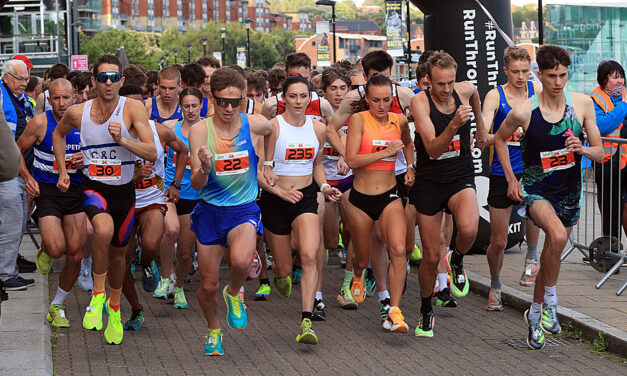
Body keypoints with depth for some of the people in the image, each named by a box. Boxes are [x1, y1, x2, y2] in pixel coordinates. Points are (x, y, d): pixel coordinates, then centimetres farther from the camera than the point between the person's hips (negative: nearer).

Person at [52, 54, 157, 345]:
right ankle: (98, 296, -14)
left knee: (117, 253, 15)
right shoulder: (77, 113, -7)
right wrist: (62, 171, 11)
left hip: (124, 190, 1)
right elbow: (58, 134, 17)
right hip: (93, 187, -1)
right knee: (104, 229, -33)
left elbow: (152, 153, -18)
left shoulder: (132, 108, -13)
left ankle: (114, 306, 44)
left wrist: (122, 140, -33)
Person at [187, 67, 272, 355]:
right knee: (208, 285, 7)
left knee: (240, 261, -31)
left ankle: (233, 294, 4)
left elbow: (272, 130, 18)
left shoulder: (255, 124, -9)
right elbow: (196, 184, -13)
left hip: (244, 209, -1)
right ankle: (213, 331, 38)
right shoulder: (200, 130, -10)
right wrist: (204, 167, -32)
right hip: (210, 211, 1)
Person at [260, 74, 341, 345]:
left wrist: (325, 186, 5)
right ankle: (278, 272, 49)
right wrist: (279, 190, -25)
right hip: (274, 201, -2)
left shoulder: (317, 128, 5)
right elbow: (260, 171, -10)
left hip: (306, 198, 2)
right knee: (284, 268, 8)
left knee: (309, 256, -22)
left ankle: (306, 323, -24)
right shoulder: (273, 126, -9)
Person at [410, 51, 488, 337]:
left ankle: (457, 261, 5)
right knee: (431, 256, 3)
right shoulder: (420, 101, -16)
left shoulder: (465, 90, -5)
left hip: (461, 178, 1)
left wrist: (481, 127, 31)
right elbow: (433, 150, -25)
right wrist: (454, 125, -39)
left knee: (468, 229, -31)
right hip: (429, 182, -1)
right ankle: (426, 311, 27)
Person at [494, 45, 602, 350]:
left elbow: (600, 153, -2)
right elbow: (499, 139, 7)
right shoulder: (523, 112, -14)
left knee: (551, 254, 16)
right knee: (558, 236, -32)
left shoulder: (583, 104, -8)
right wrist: (511, 178, 3)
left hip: (569, 193, 4)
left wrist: (584, 150, -24)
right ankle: (550, 298, -12)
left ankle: (535, 313, 38)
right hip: (536, 189, -3)